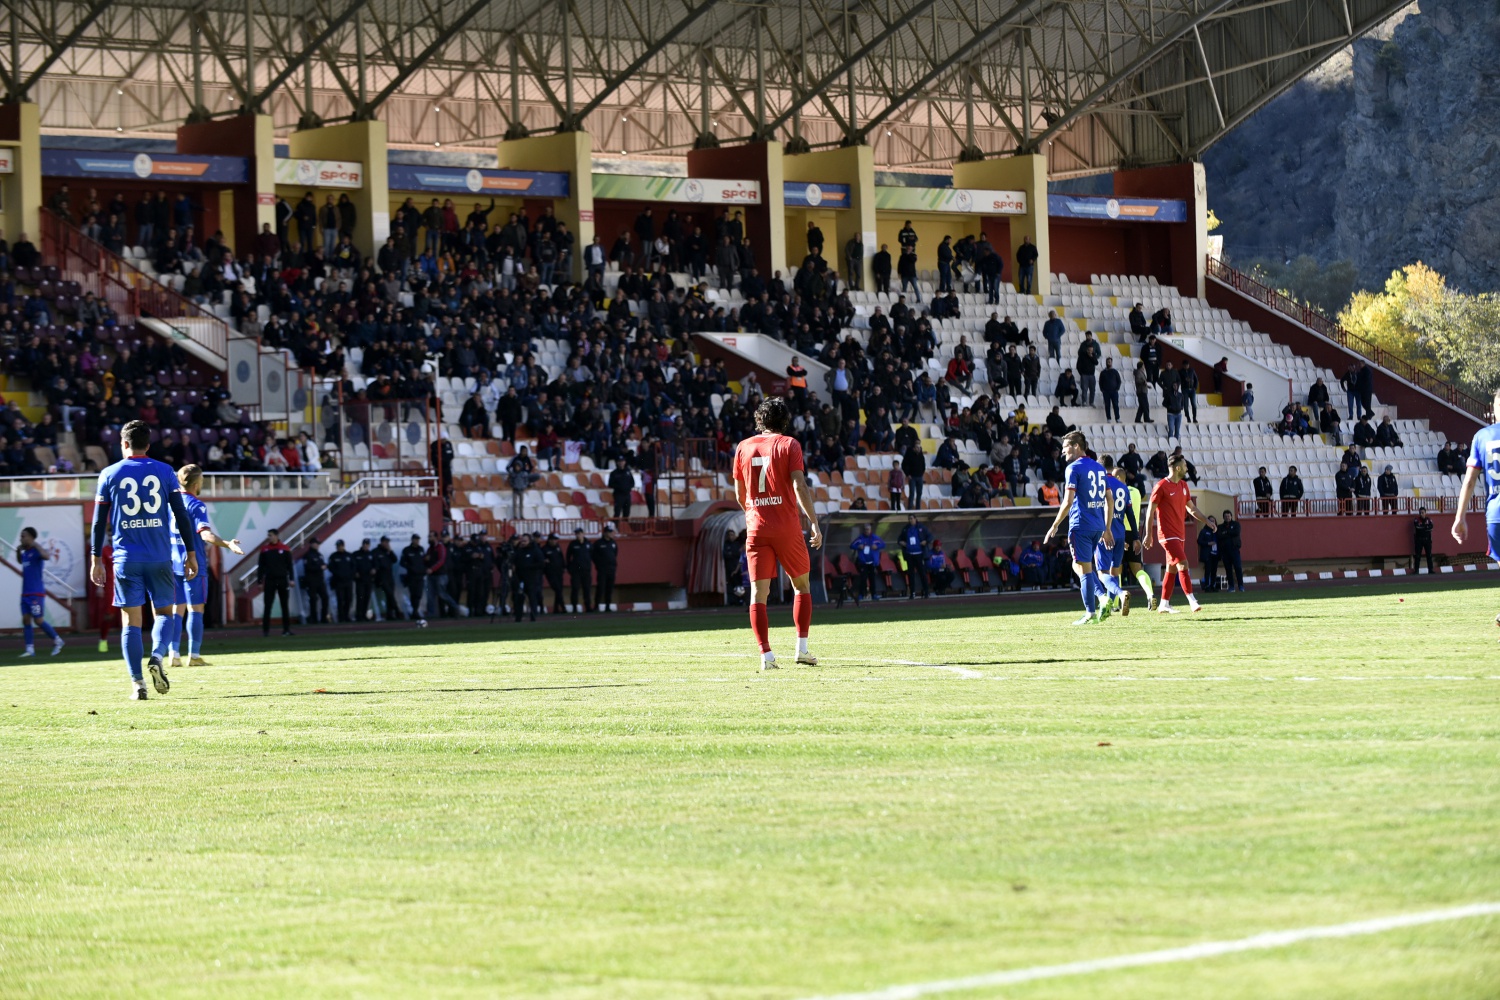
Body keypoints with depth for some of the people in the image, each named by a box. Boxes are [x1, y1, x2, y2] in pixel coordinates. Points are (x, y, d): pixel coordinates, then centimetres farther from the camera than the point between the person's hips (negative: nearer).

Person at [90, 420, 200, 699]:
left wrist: (96, 559, 9)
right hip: (159, 558, 0)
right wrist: (191, 553, 9)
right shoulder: (164, 472, 6)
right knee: (163, 612, 13)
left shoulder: (109, 475, 4)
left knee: (131, 621, 2)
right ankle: (157, 657, -14)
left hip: (126, 558, 0)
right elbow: (181, 514, 4)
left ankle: (137, 683, -6)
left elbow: (99, 521, 4)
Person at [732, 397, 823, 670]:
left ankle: (766, 654, -10)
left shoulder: (743, 447, 8)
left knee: (758, 593, 0)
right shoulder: (789, 444, -2)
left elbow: (739, 494, 14)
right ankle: (802, 647, 7)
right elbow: (799, 486, -12)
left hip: (756, 528, 2)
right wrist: (814, 522, -9)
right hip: (787, 527, -2)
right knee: (801, 585, 14)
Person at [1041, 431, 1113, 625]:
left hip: (1080, 526, -8)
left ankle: (1090, 613, 1)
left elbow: (1068, 501, -16)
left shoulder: (1074, 469, -10)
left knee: (1084, 568, -1)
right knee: (1079, 566, 19)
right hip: (1098, 527, 8)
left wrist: (1055, 526, -8)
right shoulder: (1099, 468, 14)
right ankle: (1103, 598, 2)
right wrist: (1107, 529, 20)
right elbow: (1108, 500, 16)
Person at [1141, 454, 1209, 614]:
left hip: (1179, 534, 8)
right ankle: (1192, 601, -17)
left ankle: (1164, 605, 15)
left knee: (1172, 569, 10)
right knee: (1183, 564, -16)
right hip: (1168, 534, -8)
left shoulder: (1183, 486, 13)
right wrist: (1148, 534, -11)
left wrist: (1206, 521, 13)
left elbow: (1191, 508, 22)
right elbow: (1150, 510, -9)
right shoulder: (1161, 486, -11)